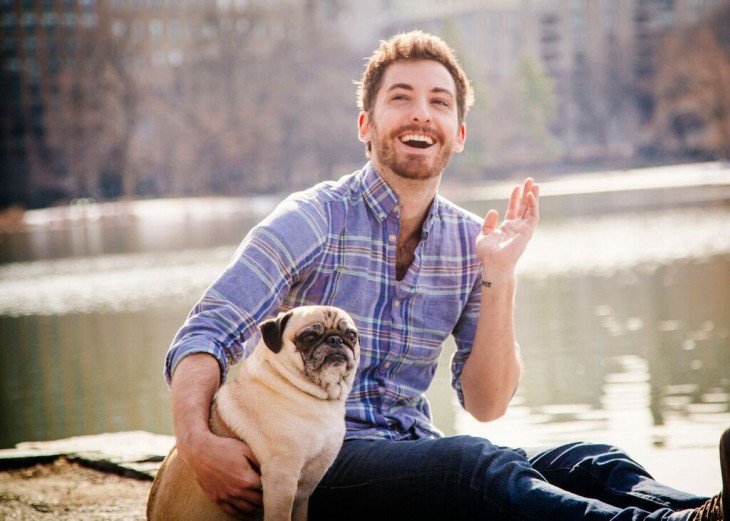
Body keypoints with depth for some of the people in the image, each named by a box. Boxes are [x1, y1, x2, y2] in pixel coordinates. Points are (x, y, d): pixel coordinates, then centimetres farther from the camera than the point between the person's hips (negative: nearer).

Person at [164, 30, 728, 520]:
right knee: (480, 466, -36)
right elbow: (206, 338, -10)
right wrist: (196, 441, -29)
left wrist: (499, 278, -5)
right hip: (316, 463, -5)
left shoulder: (469, 241, 10)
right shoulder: (314, 221, -3)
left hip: (413, 452, 5)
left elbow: (485, 403, 8)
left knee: (591, 464, -22)